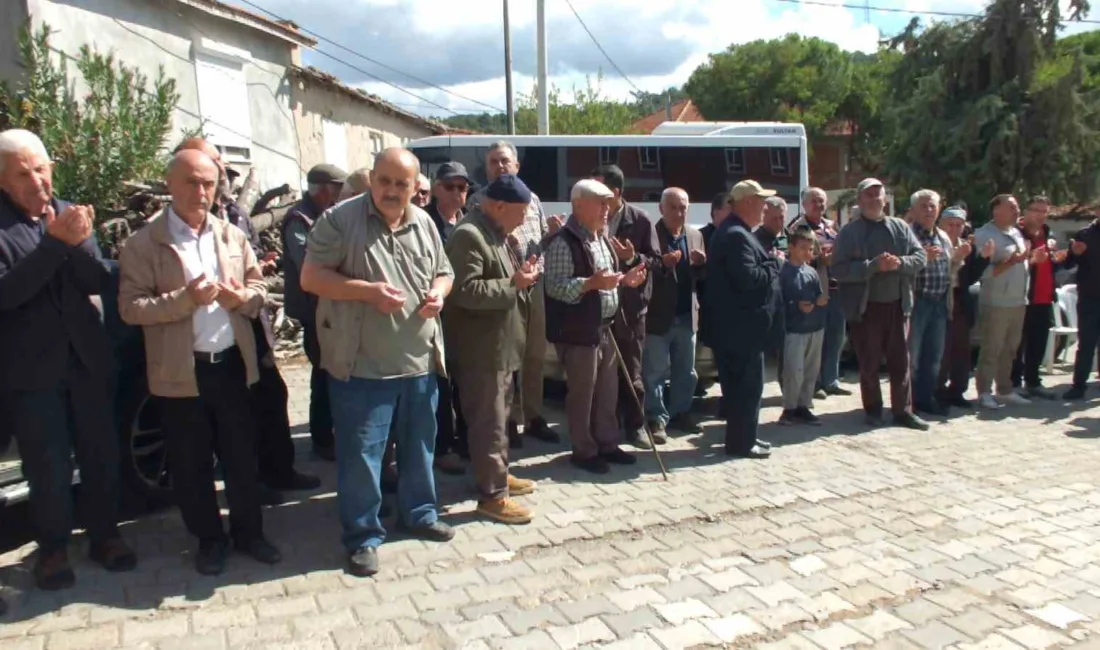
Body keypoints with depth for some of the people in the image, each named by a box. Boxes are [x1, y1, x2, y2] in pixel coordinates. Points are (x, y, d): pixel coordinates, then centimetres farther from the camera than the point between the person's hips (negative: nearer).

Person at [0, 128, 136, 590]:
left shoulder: (69, 214, 3)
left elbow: (99, 283, -2)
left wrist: (77, 242, -21)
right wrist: (55, 243, -27)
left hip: (87, 358, 4)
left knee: (101, 453, 13)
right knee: (49, 468, 6)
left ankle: (104, 535, 30)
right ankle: (52, 547, 27)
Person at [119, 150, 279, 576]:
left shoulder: (233, 236, 7)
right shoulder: (142, 245, -6)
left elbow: (259, 289, 10)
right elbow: (130, 307, -11)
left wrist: (241, 297, -13)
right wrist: (185, 299, -24)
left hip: (232, 363, 3)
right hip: (180, 372, -3)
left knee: (242, 456, 12)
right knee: (191, 464, 10)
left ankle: (248, 532, 29)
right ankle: (209, 539, 28)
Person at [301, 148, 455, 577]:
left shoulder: (423, 223, 8)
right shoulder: (340, 220, -9)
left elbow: (443, 272, 18)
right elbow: (310, 277, -11)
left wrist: (438, 292, -5)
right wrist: (368, 291, -22)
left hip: (420, 360, 5)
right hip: (362, 364, -5)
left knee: (419, 446, 18)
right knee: (360, 454, 4)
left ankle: (418, 513, 38)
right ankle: (363, 536, 20)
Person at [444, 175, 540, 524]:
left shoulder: (495, 233, 14)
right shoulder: (468, 236, -19)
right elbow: (465, 291, -27)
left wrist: (520, 274, 5)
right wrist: (514, 283, -22)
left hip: (500, 344, 10)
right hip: (481, 348, -10)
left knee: (498, 417, 20)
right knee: (489, 422, -3)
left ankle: (499, 474, 34)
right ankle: (492, 495, 7)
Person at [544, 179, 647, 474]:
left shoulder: (602, 239, 14)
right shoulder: (563, 243, -16)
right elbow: (555, 287, -22)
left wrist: (625, 279, 6)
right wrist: (592, 283, -30)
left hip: (605, 327, 9)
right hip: (578, 331, -9)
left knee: (608, 390, 16)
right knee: (582, 393, 4)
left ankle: (607, 443, 30)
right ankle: (584, 451, 18)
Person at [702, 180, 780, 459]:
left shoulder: (732, 231, 16)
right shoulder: (737, 236, -19)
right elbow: (748, 278, -27)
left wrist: (769, 265, 8)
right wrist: (774, 264, -12)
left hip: (735, 323, 11)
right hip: (742, 325, -11)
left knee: (739, 383, 16)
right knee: (748, 384, -2)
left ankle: (742, 436, 26)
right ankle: (741, 442, 6)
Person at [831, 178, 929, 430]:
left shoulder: (900, 227, 7)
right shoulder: (849, 232, -5)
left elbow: (920, 256, 4)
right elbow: (839, 270, -15)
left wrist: (900, 262, -16)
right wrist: (873, 265, -24)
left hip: (897, 305, 4)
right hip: (866, 308, -3)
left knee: (901, 361, 9)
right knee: (869, 363, 6)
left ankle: (903, 410, 18)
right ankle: (873, 410, 20)